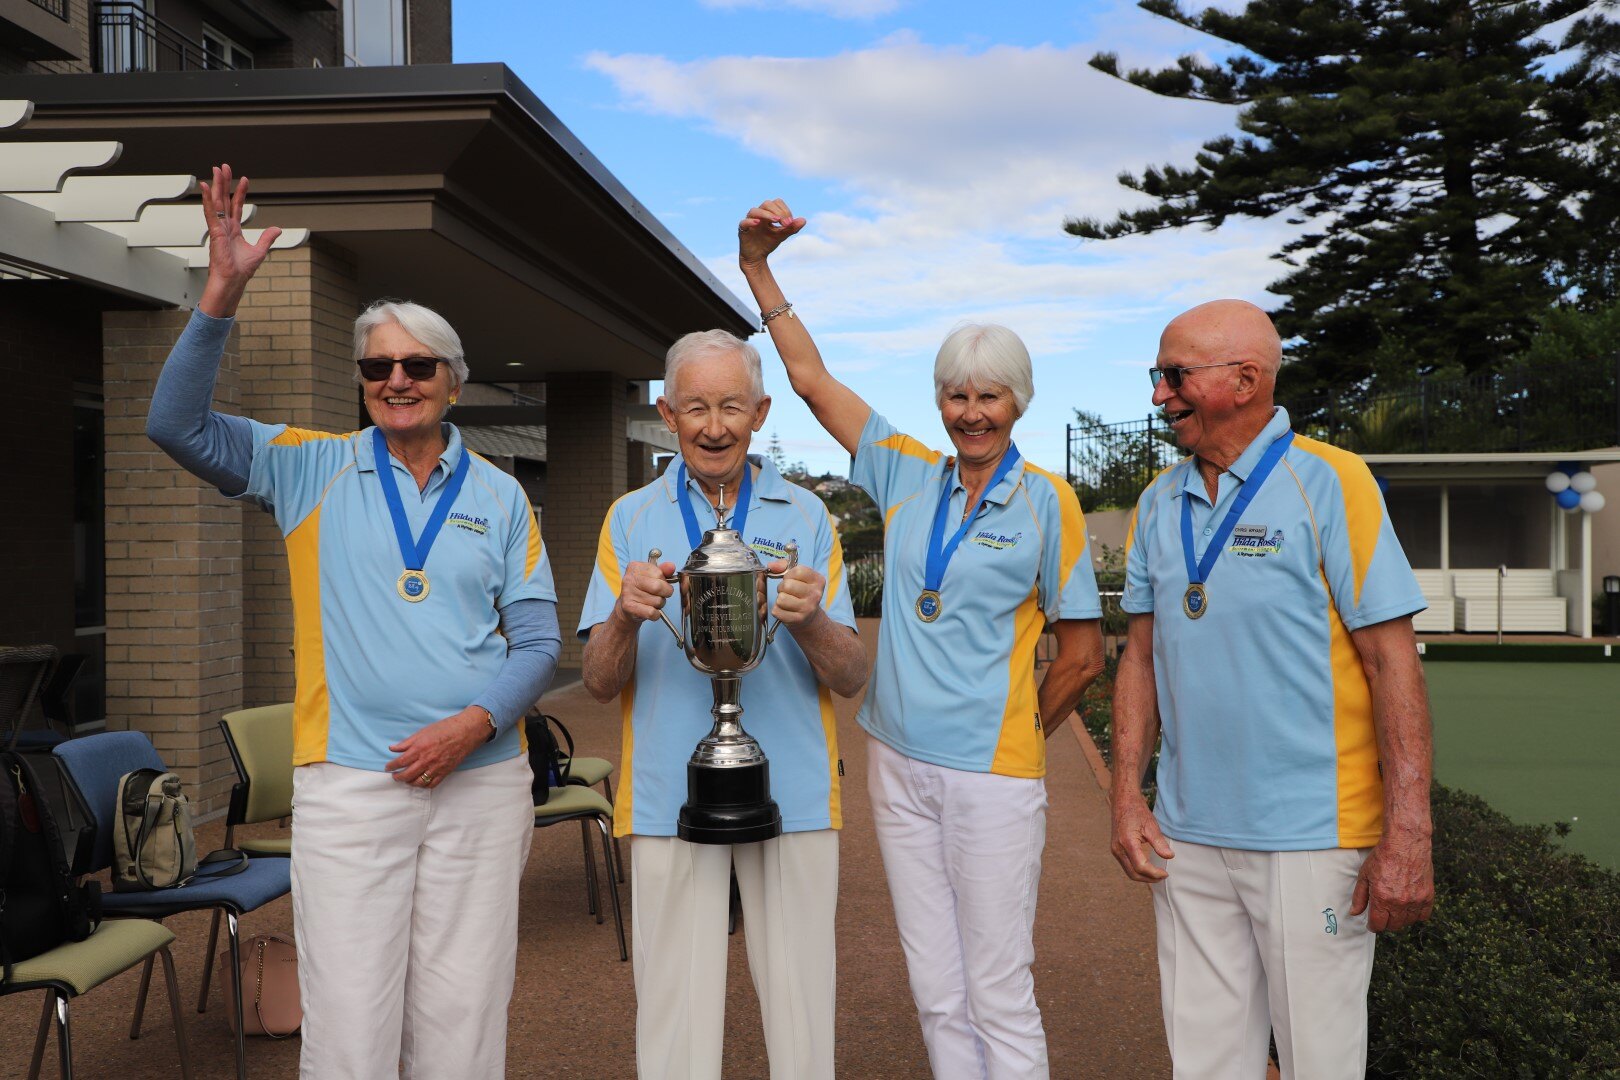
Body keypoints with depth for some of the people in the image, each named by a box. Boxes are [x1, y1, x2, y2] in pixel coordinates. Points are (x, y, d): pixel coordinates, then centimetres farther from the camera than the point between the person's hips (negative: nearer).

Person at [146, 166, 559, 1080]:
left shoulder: (500, 497, 8)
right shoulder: (316, 471, 6)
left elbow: (539, 639, 6)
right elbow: (178, 423, -5)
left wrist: (475, 722, -11)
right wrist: (223, 292, -15)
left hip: (483, 781, 1)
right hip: (350, 785, -1)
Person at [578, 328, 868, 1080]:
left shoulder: (805, 517, 7)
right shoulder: (631, 519, 8)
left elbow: (851, 678, 2)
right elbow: (600, 682, 3)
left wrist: (809, 622, -19)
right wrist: (626, 617, -18)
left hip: (793, 794, 0)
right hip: (669, 798, 0)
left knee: (800, 1005, 6)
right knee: (676, 1017, 4)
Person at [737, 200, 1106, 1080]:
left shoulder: (1047, 504, -5)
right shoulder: (908, 477, 6)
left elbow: (1083, 654, 0)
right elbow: (811, 378, 9)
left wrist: (1021, 732, 4)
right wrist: (757, 267, 7)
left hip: (992, 776, -4)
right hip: (898, 766, 5)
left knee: (999, 997, 2)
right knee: (936, 994, 13)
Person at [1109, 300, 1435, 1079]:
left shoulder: (1329, 484, -9)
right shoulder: (1158, 504, 7)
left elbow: (1393, 662, -11)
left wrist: (1407, 838, -16)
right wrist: (1126, 797, 5)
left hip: (1311, 837, -5)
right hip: (1187, 835, 5)